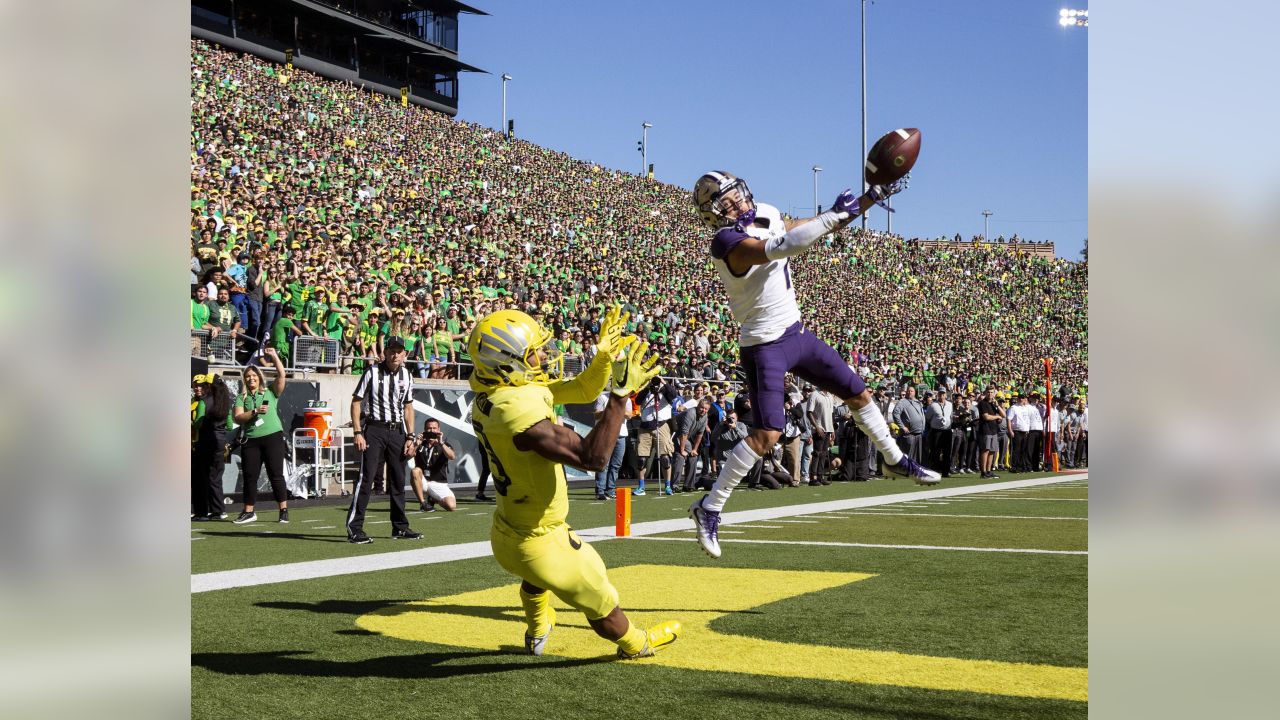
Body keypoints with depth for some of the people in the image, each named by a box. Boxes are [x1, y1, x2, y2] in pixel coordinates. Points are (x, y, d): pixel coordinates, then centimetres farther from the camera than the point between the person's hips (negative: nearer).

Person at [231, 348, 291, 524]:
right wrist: (255, 411, -14)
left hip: (273, 437, -2)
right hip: (251, 440, 2)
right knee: (249, 476, 4)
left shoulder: (270, 392, 8)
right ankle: (249, 512, 13)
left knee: (276, 474, -3)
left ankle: (284, 510, 2)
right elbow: (238, 417, -2)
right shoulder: (242, 398, 11)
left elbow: (281, 375, -3)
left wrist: (274, 356, -5)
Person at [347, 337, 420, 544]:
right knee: (366, 477, -10)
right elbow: (356, 402, -5)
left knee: (398, 480, 10)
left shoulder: (406, 375, 10)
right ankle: (354, 528, -9)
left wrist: (410, 437, 8)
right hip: (374, 429, -5)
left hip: (397, 431, 5)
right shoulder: (373, 372, -5)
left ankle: (400, 527, 19)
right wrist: (358, 433, -12)